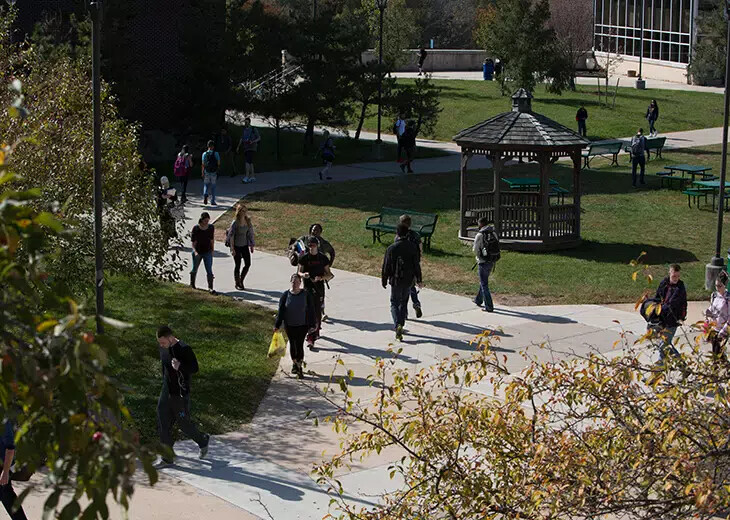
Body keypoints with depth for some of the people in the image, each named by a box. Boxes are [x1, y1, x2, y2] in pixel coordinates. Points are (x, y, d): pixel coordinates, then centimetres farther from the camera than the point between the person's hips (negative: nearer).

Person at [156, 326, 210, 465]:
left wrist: (180, 367, -31)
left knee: (184, 423, 6)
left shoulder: (184, 350, -20)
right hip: (166, 392, 6)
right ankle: (167, 457, 11)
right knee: (163, 425, 3)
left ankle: (203, 441, 33)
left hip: (180, 394, -6)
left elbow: (195, 368, -14)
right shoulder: (163, 348, 1)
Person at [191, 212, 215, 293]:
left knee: (209, 271, -9)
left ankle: (210, 287, -7)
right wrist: (195, 251, -25)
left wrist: (212, 251, 7)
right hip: (197, 252, -1)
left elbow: (212, 240, 8)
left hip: (207, 252, 1)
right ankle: (192, 284, 39)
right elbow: (193, 242, -12)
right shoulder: (196, 229, -13)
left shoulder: (211, 227, -3)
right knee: (195, 269, 16)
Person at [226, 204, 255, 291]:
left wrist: (251, 245, 8)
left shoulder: (248, 221, 0)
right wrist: (232, 248, -16)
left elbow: (250, 234, 8)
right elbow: (231, 236, -14)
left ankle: (241, 281, 22)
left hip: (245, 245, 5)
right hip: (236, 246, -5)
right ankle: (237, 284, 18)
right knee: (237, 265, 3)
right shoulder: (235, 223, -16)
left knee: (248, 264, 4)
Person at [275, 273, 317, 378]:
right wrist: (277, 326, -1)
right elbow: (281, 311, 1)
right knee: (292, 344, 13)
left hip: (302, 325, -2)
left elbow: (311, 311, -1)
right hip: (289, 325, 2)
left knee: (299, 345, -8)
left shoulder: (306, 295, -5)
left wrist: (312, 325, -3)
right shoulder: (285, 295, -3)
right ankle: (294, 364, 29)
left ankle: (300, 366, -2)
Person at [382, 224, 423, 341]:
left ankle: (398, 325, -17)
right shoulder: (412, 247, -3)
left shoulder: (392, 248, -11)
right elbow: (417, 265, 2)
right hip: (408, 281, 3)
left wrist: (384, 281, 5)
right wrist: (419, 280, 11)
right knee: (404, 303, 19)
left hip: (396, 280, -3)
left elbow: (386, 266, -6)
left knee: (394, 303, 6)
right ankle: (400, 325, 24)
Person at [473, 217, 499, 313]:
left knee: (484, 284, 0)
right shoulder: (494, 234, 4)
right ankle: (478, 300, 40)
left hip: (483, 262, -7)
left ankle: (489, 307, -3)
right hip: (492, 262, 7)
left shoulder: (479, 235, -15)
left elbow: (475, 250, -11)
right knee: (483, 281, 24)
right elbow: (497, 248, 7)